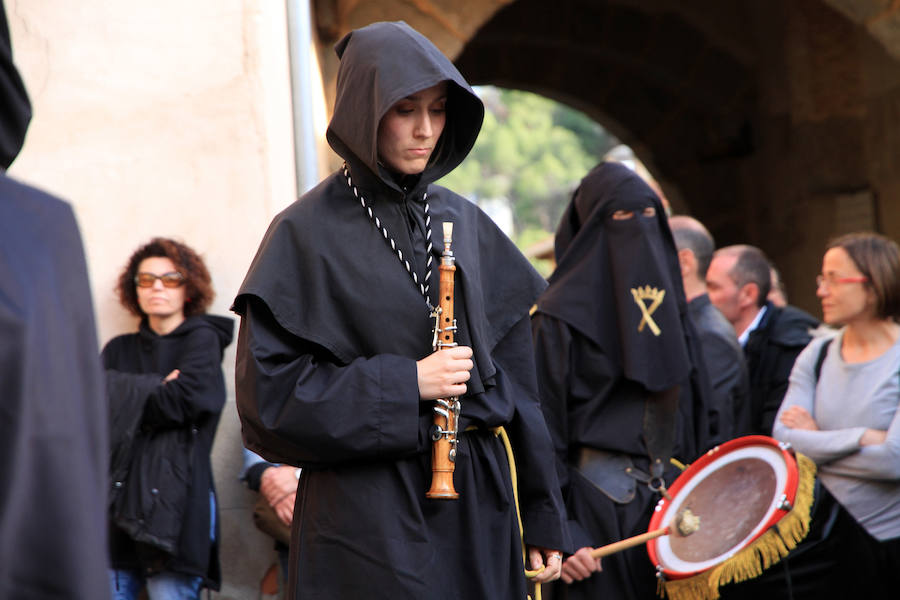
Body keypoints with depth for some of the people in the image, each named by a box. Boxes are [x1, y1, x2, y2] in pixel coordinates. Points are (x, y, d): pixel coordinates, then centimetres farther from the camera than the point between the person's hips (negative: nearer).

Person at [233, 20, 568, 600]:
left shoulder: (465, 222, 9)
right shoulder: (308, 232, -5)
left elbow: (516, 366, 9)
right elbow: (269, 390, -10)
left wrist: (543, 517, 6)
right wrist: (406, 385, -16)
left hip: (480, 507, 5)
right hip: (369, 516, -4)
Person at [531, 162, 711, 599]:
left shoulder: (665, 302, 13)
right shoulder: (562, 315, -8)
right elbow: (542, 428, -13)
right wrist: (558, 534, -19)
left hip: (665, 496, 6)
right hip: (594, 504, -6)